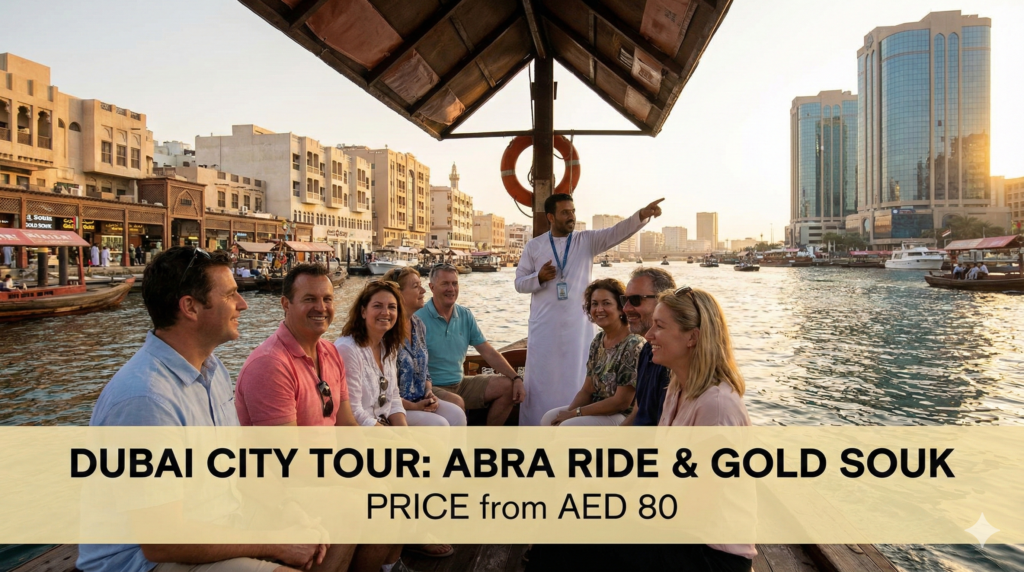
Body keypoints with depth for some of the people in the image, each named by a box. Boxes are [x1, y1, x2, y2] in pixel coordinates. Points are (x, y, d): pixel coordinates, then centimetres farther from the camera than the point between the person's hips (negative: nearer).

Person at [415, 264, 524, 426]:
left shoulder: (465, 315, 7)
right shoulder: (419, 318, -12)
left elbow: (489, 353, 7)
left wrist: (517, 378, -3)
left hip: (460, 383, 7)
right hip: (433, 387, -7)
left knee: (507, 386, -3)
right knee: (456, 402, -35)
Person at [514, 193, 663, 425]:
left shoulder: (587, 240, 3)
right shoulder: (533, 246, 4)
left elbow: (617, 232, -12)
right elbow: (519, 283, 6)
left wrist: (642, 214, -28)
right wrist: (539, 278, -14)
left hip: (578, 326, 0)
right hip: (544, 327, 0)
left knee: (576, 380, 6)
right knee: (541, 380, 5)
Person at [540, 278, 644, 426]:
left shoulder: (633, 345, -20)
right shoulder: (598, 341, 5)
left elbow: (621, 402, -21)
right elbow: (587, 390, 8)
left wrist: (575, 413, -17)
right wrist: (568, 413, -11)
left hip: (624, 416, -8)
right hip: (597, 410, 8)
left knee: (568, 427, -23)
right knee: (549, 418, -4)